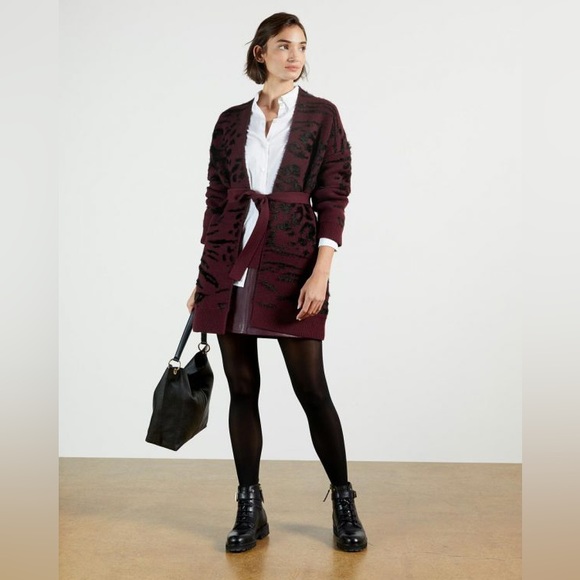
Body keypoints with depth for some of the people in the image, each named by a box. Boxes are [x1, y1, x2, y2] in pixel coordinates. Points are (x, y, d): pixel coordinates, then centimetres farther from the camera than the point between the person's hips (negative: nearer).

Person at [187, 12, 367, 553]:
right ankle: (249, 509, 20)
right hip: (230, 264, 3)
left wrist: (321, 273, -13)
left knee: (311, 388, -1)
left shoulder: (322, 114, 4)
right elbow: (215, 200, 12)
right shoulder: (231, 121, 12)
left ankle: (343, 502, 18)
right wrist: (202, 279, 10)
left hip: (292, 262, -3)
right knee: (242, 388, 7)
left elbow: (332, 199, -2)